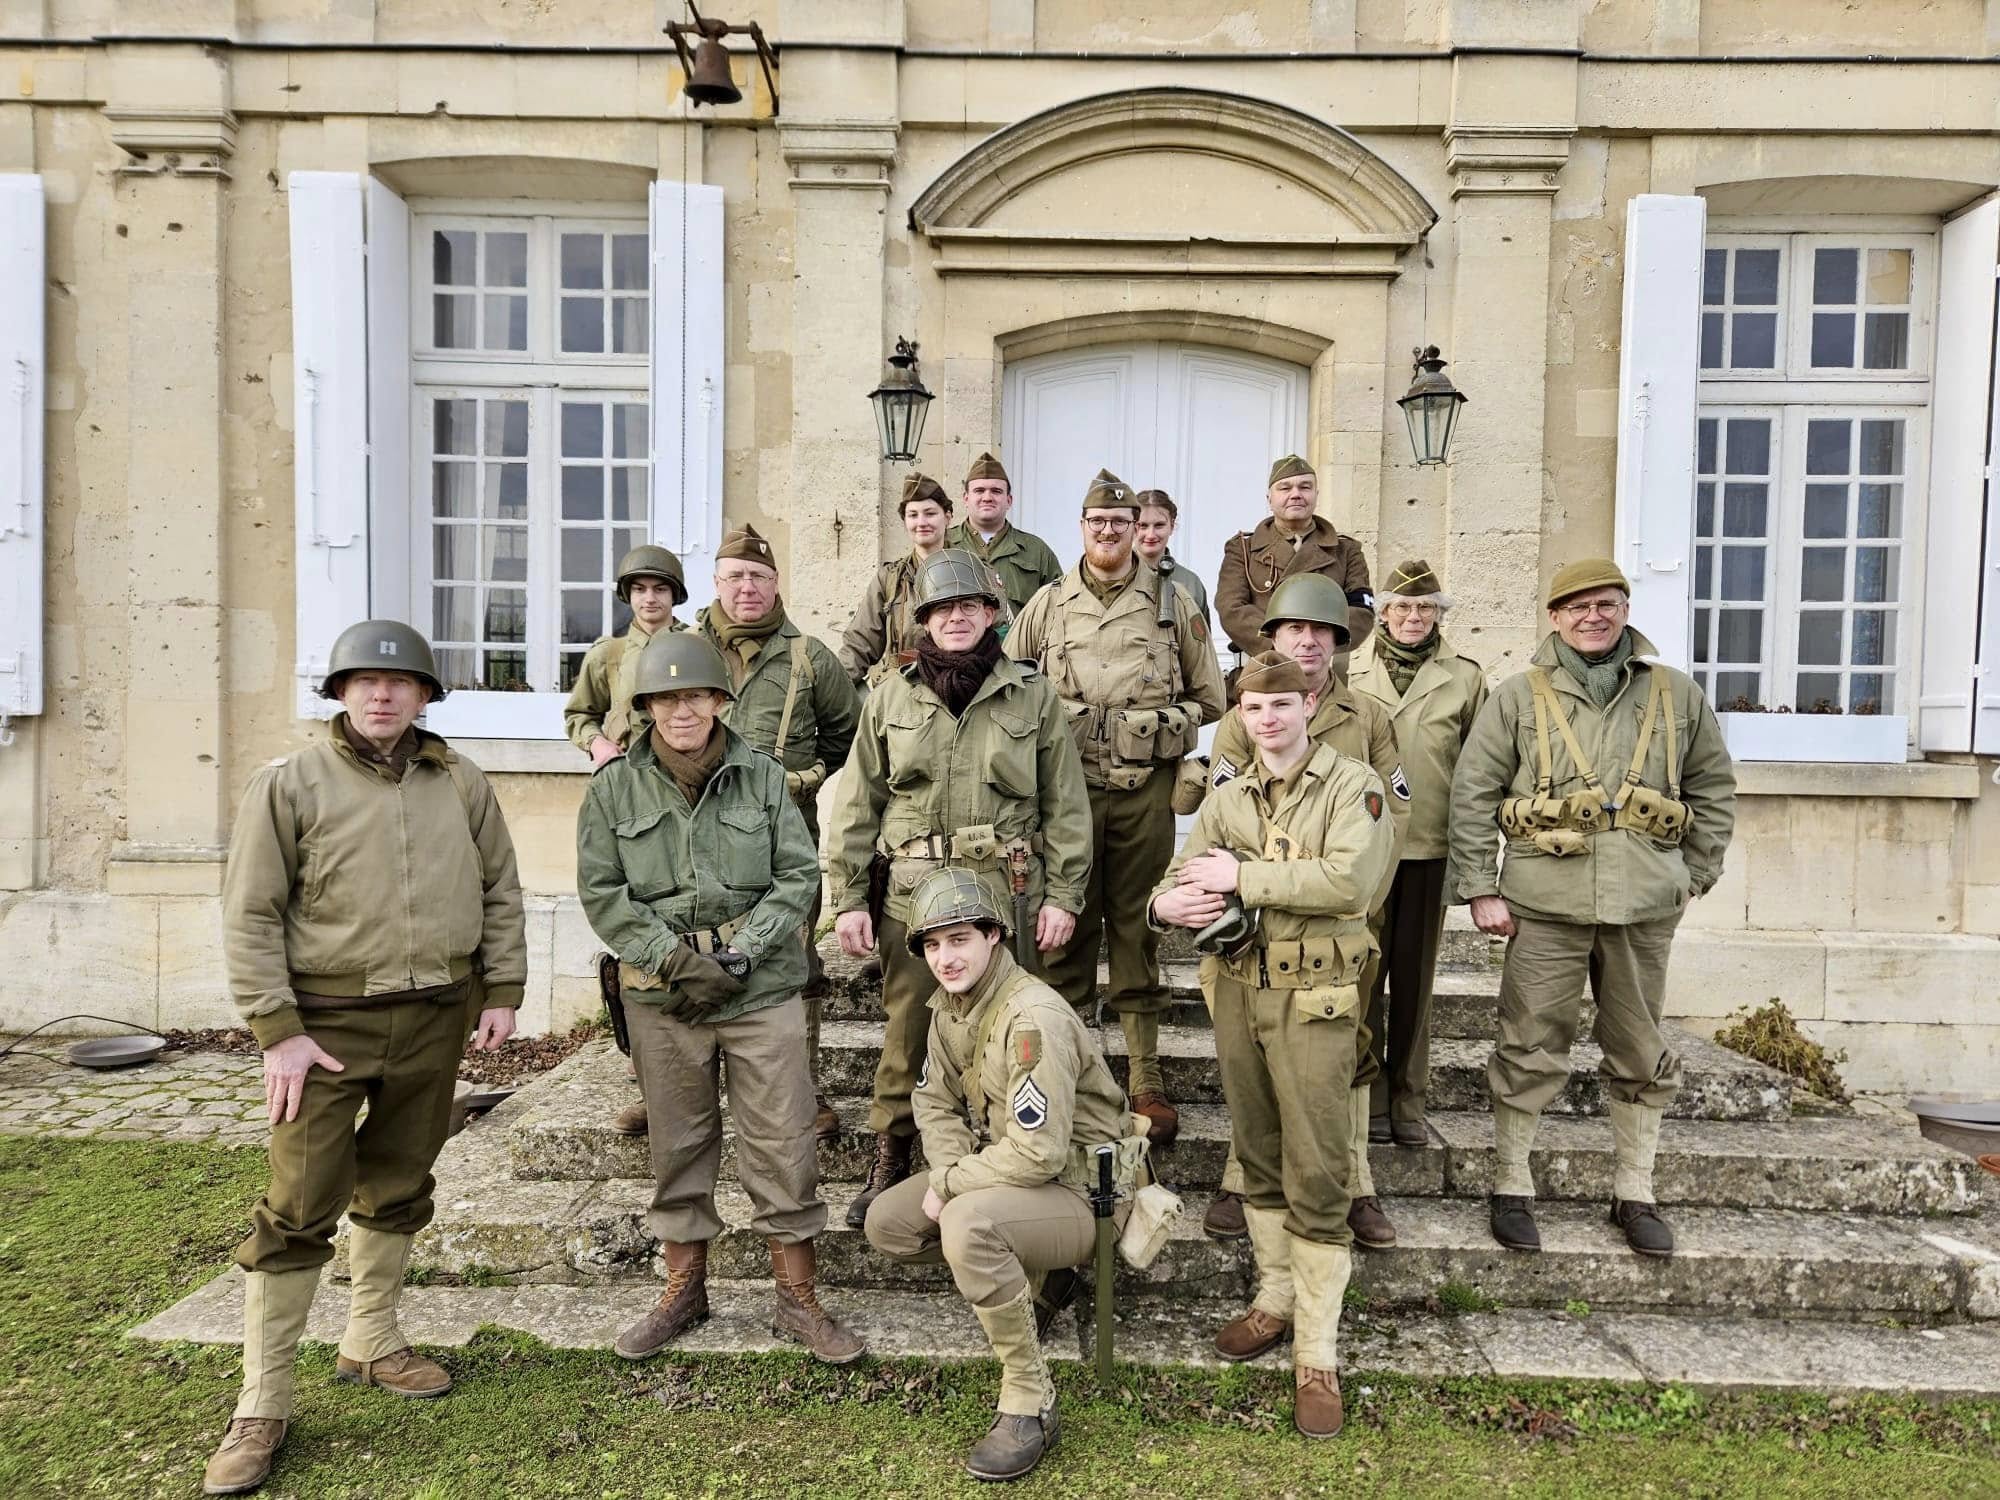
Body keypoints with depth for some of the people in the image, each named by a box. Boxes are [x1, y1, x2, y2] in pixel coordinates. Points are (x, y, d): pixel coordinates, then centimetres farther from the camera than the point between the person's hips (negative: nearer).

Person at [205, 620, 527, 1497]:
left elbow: (500, 892, 10)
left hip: (436, 1020, 4)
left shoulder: (460, 784, 5)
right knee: (299, 1207, -1)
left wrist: (502, 991, 4)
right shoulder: (290, 784, -6)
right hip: (328, 1022, -3)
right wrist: (278, 1031, -11)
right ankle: (261, 1406, 13)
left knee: (398, 1188, 17)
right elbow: (249, 916, -7)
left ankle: (371, 1343, 36)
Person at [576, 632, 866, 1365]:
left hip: (763, 988, -1)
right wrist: (675, 959, -12)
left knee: (782, 1143, 3)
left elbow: (799, 875, -1)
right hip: (663, 998, 1)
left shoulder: (762, 776, -1)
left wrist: (744, 952, -12)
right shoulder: (615, 788, 1)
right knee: (678, 1143, 14)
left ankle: (798, 1298, 18)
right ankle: (683, 1289, 33)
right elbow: (601, 892, -1)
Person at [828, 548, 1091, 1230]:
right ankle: (889, 1164, 24)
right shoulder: (892, 696, 9)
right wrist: (848, 898, 3)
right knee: (906, 1029, 6)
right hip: (911, 889, 1)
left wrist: (1063, 895, 0)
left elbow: (1065, 804, 6)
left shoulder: (1032, 695, 6)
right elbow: (856, 804, 8)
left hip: (1006, 890, 0)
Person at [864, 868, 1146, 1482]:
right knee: (886, 1224, 3)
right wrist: (950, 1173, -10)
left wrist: (950, 1184, -18)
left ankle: (1029, 1404, -17)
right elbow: (936, 1103, 9)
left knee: (967, 1223, -34)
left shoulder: (1033, 1017, -27)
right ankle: (1031, 1277, 12)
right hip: (1001, 1170, 9)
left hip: (1079, 1192, -9)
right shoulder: (949, 1004, 1)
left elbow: (1039, 1153, -30)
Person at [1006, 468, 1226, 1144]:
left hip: (1146, 790, 0)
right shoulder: (1048, 604, 9)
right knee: (1068, 925, 5)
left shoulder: (1173, 604, 8)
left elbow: (1208, 697, 14)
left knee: (1138, 928, 6)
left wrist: (1163, 728, 1)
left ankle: (1146, 1076, 15)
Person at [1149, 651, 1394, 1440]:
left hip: (1313, 995, -5)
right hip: (1237, 988, 5)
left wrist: (1243, 877, -15)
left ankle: (1317, 1352, 8)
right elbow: (1180, 877, 7)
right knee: (1259, 1158, 16)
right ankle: (1276, 1299, 33)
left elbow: (1349, 879, -19)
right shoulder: (1226, 799, 12)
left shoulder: (1352, 784, -4)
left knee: (1315, 1173, -2)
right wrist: (1167, 903, -17)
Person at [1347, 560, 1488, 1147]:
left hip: (1430, 847, 1)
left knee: (1415, 974, 10)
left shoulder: (1465, 678, 6)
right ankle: (1369, 1099, 15)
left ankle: (1408, 1102, 21)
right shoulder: (1350, 672, 3)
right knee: (1365, 972, 3)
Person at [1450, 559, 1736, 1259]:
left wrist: (1696, 873, 11)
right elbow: (1472, 794, 0)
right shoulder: (1519, 696, 2)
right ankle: (1511, 1188, 18)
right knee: (1531, 1050, 3)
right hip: (1546, 902, -2)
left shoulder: (1677, 695, 10)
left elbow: (1714, 788, 18)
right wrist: (1480, 888, -5)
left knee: (1641, 1054, 13)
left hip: (1645, 908, 3)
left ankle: (1634, 1194, 28)